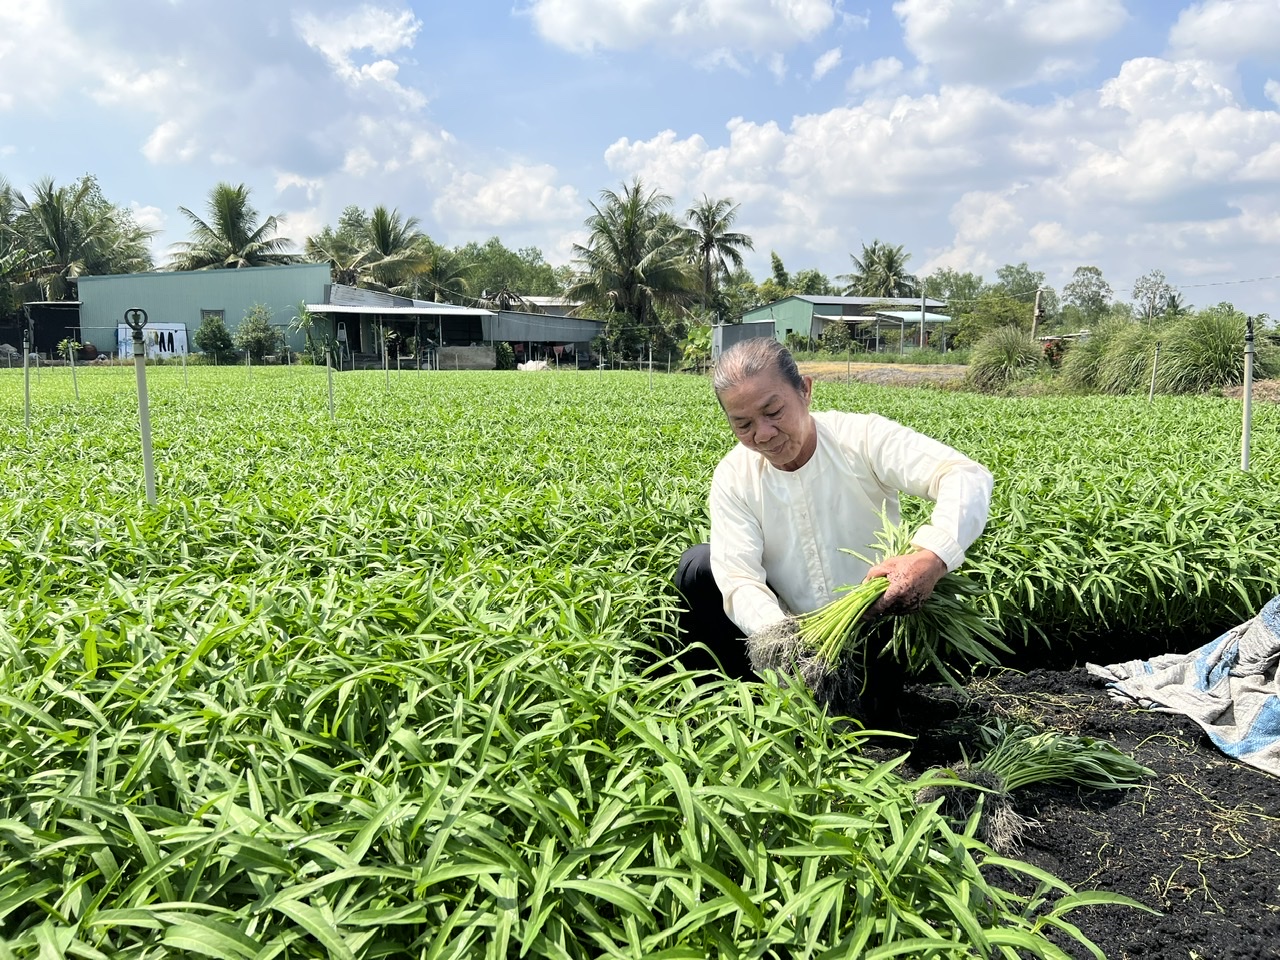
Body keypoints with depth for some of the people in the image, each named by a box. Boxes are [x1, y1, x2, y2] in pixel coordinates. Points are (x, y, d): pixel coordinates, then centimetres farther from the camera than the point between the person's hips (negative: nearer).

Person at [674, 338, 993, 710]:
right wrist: (773, 631, -42)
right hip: (790, 635, 2)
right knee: (698, 566, -14)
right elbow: (739, 578, -19)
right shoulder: (733, 478, -8)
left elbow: (968, 478, -30)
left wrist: (933, 556, -51)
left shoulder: (863, 437, -17)